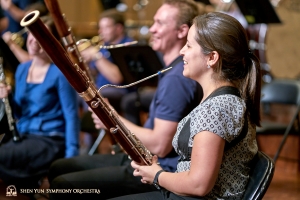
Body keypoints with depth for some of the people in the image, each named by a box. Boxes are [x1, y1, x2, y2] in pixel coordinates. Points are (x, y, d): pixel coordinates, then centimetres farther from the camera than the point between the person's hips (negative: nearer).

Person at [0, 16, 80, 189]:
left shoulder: (60, 73, -9)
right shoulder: (22, 70, 11)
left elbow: (71, 116, -11)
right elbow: (19, 113, 15)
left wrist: (71, 156, -18)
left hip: (50, 140, -7)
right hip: (22, 136, 7)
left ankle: (29, 188, -4)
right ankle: (30, 188, -1)